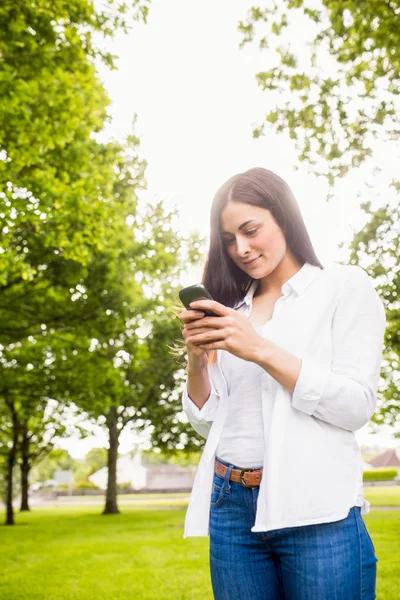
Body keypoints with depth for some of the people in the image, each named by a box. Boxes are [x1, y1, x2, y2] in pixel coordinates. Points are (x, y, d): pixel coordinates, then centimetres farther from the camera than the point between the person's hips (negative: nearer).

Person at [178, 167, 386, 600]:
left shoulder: (346, 287, 2)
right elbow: (206, 421, 13)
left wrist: (261, 350, -15)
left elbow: (357, 407, -8)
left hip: (316, 511, -3)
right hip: (230, 506, 4)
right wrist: (196, 358, -5)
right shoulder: (231, 311, 13)